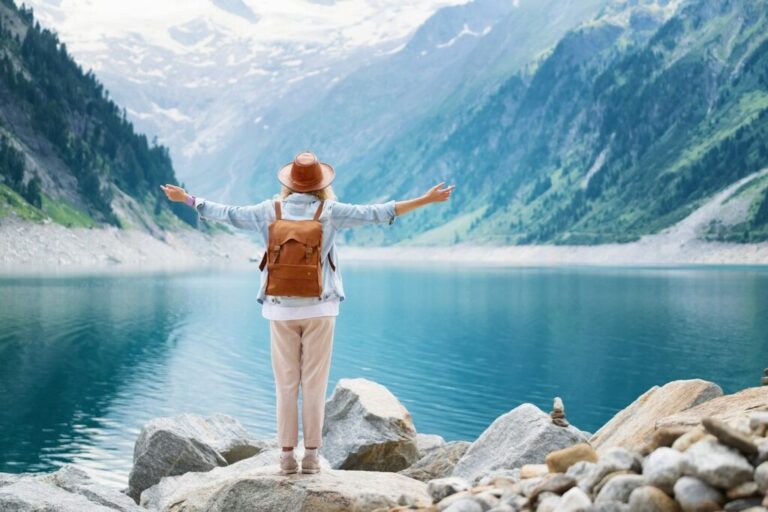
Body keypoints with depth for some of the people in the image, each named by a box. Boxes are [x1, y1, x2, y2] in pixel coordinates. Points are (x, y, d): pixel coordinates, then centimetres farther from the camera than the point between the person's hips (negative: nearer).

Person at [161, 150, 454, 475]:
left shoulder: (270, 211, 1)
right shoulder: (330, 212, -4)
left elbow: (227, 213, 10)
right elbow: (376, 213, -5)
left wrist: (186, 199, 24)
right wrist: (426, 200, -2)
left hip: (281, 309, 1)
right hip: (319, 308, -1)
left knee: (285, 385, 6)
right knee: (314, 385, 4)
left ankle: (287, 455, 7)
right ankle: (311, 455, 5)